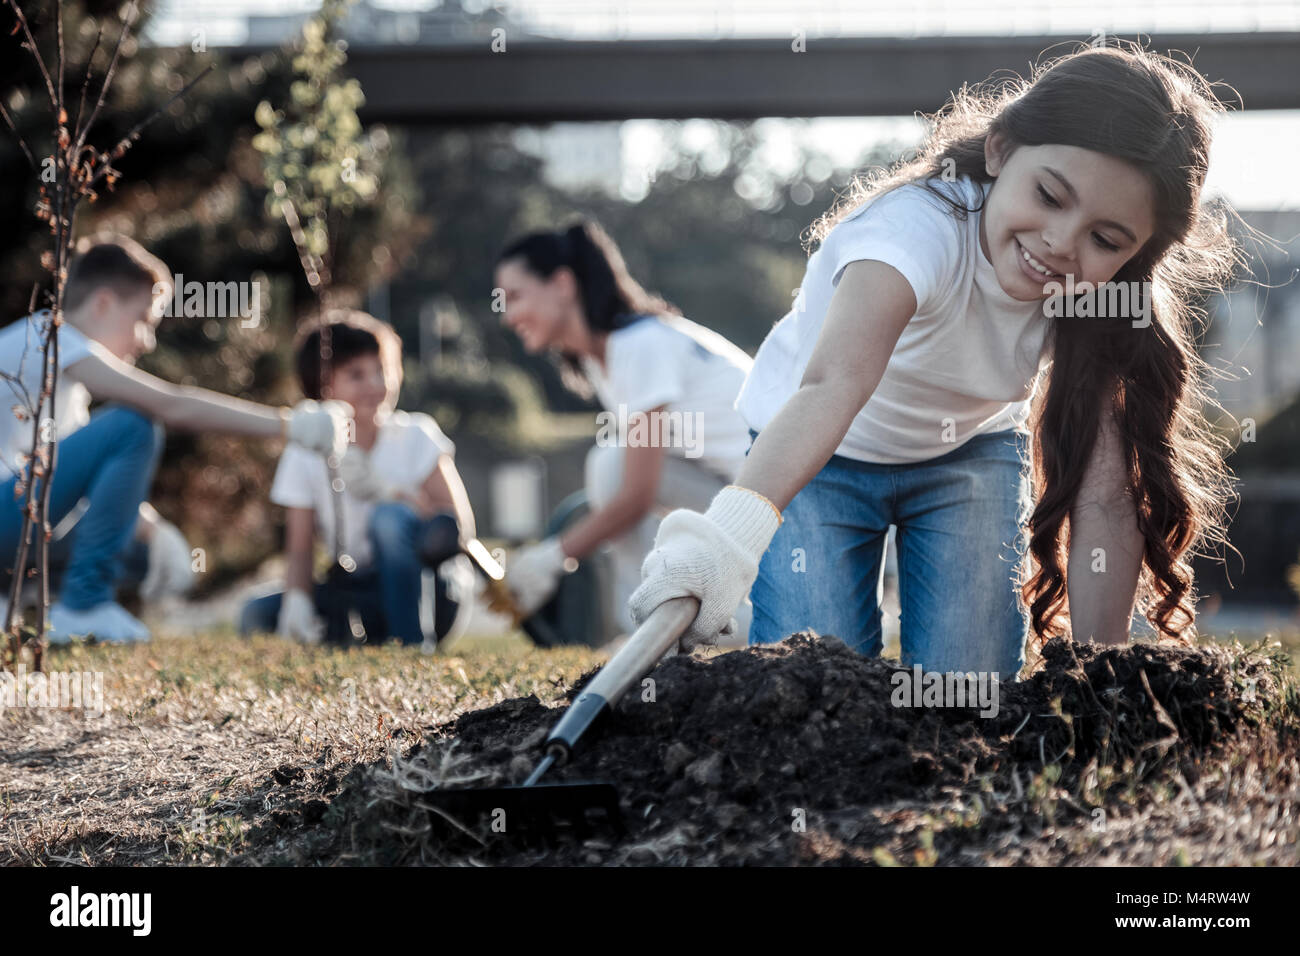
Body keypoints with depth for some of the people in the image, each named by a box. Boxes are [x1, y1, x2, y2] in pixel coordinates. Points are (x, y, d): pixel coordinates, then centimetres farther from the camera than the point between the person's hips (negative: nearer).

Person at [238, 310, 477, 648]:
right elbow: (300, 551, -2)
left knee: (389, 517, -32)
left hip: (430, 592, -3)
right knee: (257, 614, -19)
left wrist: (389, 492, -25)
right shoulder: (305, 455, 0)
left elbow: (461, 525, -11)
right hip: (356, 592, 3)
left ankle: (412, 643, -26)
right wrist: (297, 601, -25)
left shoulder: (414, 436, -5)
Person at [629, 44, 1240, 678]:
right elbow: (834, 385, -57)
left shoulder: (1103, 292, -24)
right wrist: (734, 526, -73)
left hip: (973, 449, 3)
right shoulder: (922, 227, -39)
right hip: (823, 458, -3)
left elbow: (1104, 497, -26)